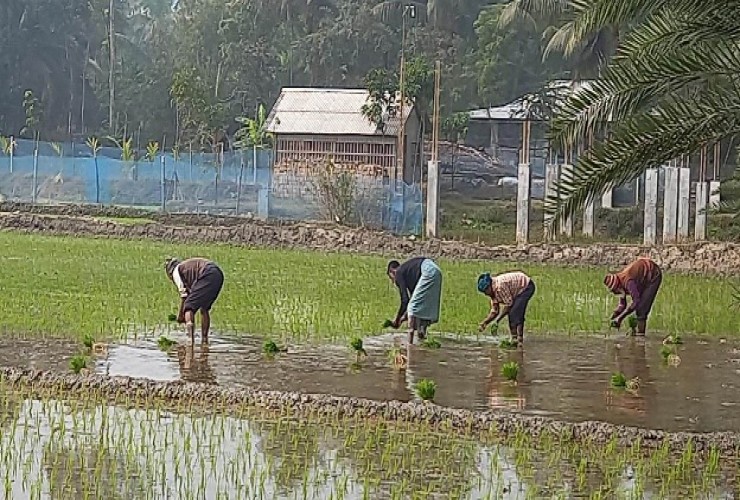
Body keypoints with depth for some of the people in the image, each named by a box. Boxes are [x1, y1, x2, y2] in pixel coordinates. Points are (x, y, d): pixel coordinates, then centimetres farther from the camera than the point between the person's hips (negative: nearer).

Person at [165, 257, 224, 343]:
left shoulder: (176, 270, 14)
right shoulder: (188, 266, 37)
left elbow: (183, 294, 5)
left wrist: (180, 314, 13)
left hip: (207, 276, -8)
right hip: (219, 274, 8)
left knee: (188, 307, -4)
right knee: (204, 309, 23)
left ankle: (191, 340, -19)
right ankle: (204, 340, 23)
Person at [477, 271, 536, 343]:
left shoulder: (500, 285, -29)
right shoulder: (494, 291, 0)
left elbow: (508, 304, -25)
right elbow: (494, 311, 5)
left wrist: (497, 320, -21)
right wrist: (485, 322, -6)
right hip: (519, 291, 10)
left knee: (515, 313, -18)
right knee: (512, 313, 5)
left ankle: (519, 339, -19)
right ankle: (514, 338, 8)